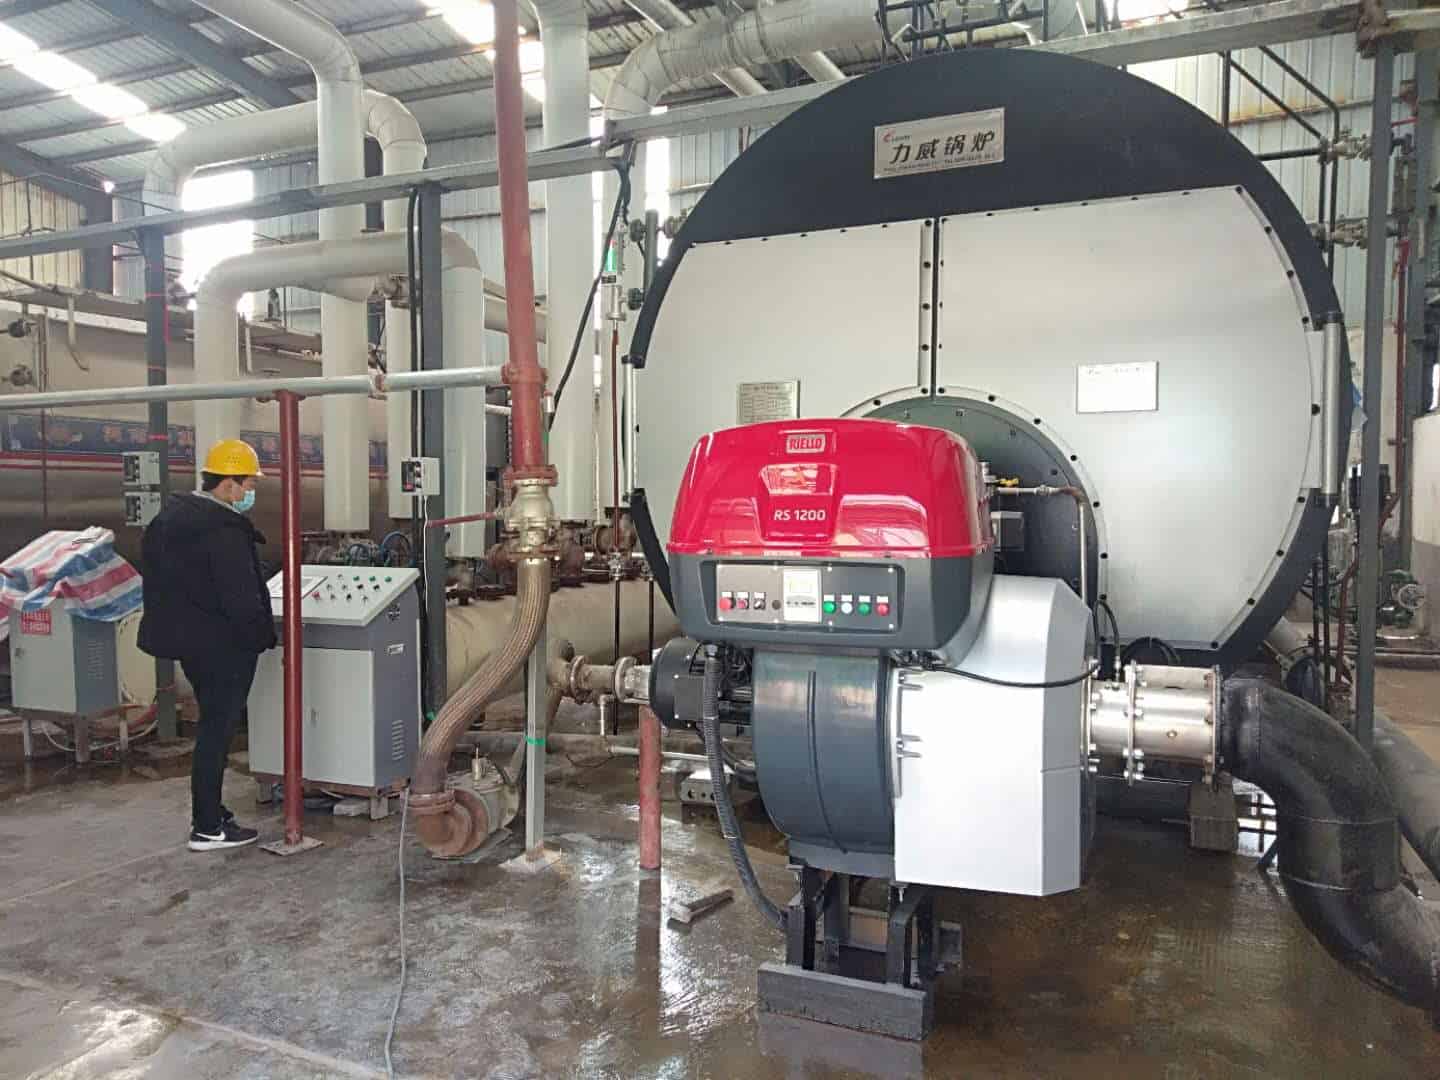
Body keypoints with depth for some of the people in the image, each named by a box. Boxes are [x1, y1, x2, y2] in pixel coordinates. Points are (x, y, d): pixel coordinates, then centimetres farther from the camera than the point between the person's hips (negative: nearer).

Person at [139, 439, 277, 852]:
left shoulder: (170, 518, 9)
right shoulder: (225, 531, -22)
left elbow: (157, 579, 17)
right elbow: (241, 599, -23)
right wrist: (264, 634, -9)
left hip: (187, 640, 10)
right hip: (224, 647, -10)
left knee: (212, 725, 19)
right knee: (218, 731, 0)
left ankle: (208, 813, 29)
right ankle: (208, 829, 9)